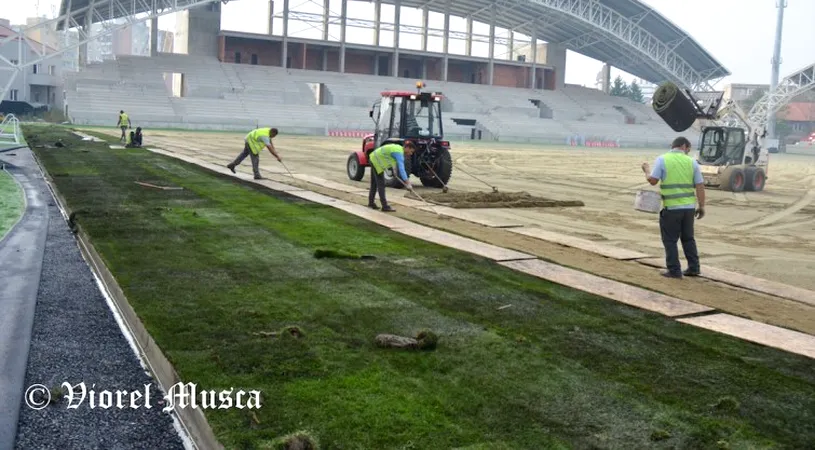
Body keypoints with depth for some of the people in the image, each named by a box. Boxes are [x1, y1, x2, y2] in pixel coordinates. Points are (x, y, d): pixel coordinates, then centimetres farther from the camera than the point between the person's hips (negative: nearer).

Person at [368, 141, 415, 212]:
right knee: (381, 184, -9)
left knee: (374, 183, 18)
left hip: (374, 159, 10)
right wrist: (407, 182, -40)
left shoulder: (399, 148, 5)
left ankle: (371, 203, 28)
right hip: (376, 162, -10)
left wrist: (395, 171, 37)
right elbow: (401, 168, -35)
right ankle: (385, 206, -8)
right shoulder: (399, 153, -25)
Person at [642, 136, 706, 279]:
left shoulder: (662, 160, -4)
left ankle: (674, 270, 6)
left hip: (671, 207, -4)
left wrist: (647, 170, 12)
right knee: (688, 238, 18)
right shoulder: (691, 162, 5)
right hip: (689, 207, 4)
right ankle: (694, 268, 20)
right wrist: (701, 206, 11)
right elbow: (700, 186, 4)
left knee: (670, 240, 6)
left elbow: (653, 180, -9)